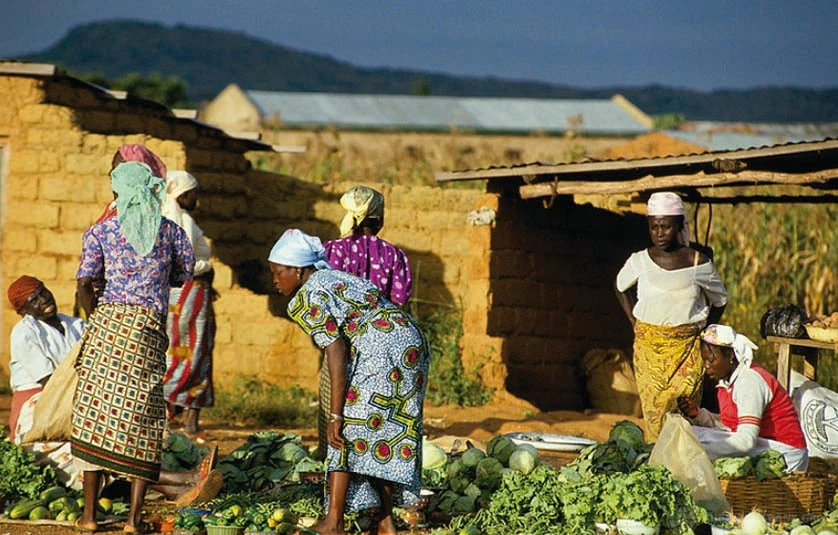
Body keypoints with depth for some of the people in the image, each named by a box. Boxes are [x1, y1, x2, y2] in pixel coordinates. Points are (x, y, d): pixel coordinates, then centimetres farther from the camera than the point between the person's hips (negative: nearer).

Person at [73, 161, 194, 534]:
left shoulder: (100, 232, 4)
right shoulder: (171, 231, 8)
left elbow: (84, 286, 0)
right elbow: (184, 275, 20)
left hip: (109, 323, -1)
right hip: (151, 331, 1)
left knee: (94, 415, 6)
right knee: (142, 421, 5)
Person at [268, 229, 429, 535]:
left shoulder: (307, 299, -5)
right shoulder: (335, 278, 23)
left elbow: (337, 352, -15)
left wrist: (335, 415, -15)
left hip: (379, 351, -9)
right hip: (413, 342, 9)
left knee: (347, 430, -2)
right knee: (390, 431, 14)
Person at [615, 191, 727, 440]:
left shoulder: (698, 263, -2)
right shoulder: (640, 261, 2)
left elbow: (719, 300, 14)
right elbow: (621, 287, 23)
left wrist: (705, 331, 4)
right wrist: (634, 322, 13)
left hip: (687, 347, -1)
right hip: (647, 346, 1)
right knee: (653, 410, -3)